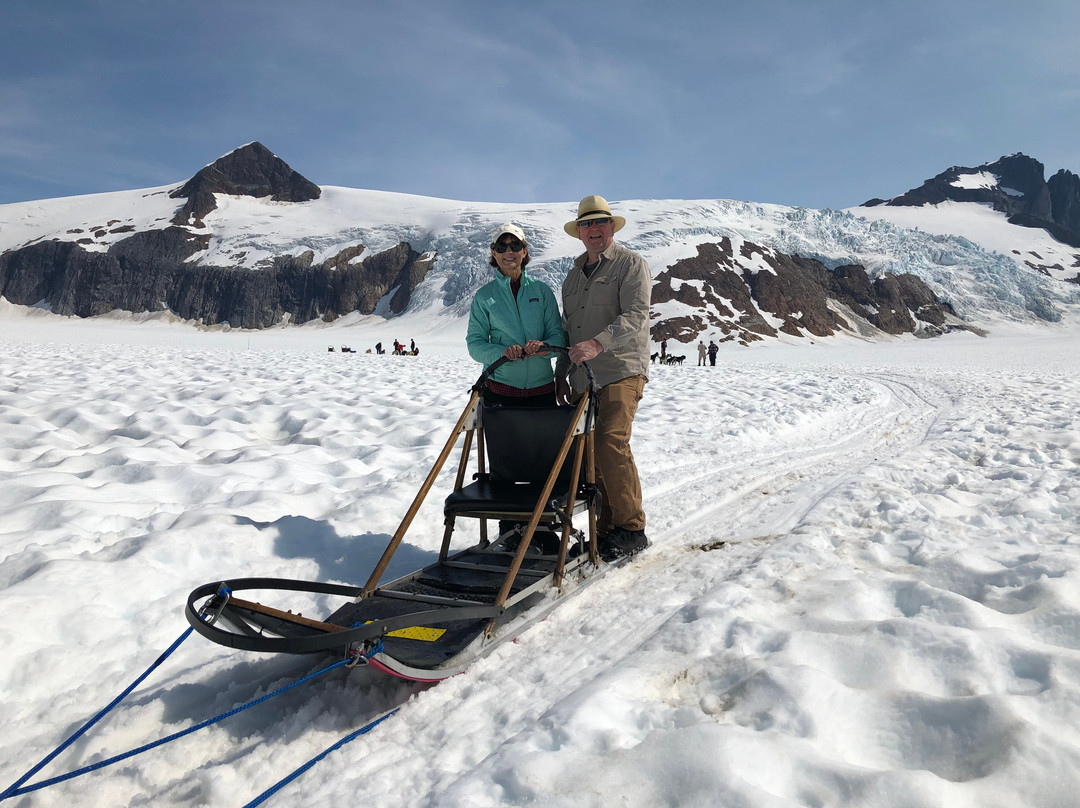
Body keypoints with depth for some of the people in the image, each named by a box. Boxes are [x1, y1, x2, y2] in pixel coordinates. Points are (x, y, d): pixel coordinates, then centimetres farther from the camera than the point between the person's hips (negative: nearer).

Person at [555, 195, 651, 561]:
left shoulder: (631, 264, 1)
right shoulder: (573, 275, 23)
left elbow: (635, 316, -14)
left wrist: (599, 343, -28)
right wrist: (562, 372, 17)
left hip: (622, 372, -7)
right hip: (583, 378, 7)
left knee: (611, 442, -19)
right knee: (591, 452, 4)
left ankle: (632, 529, -8)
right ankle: (607, 530, 13)